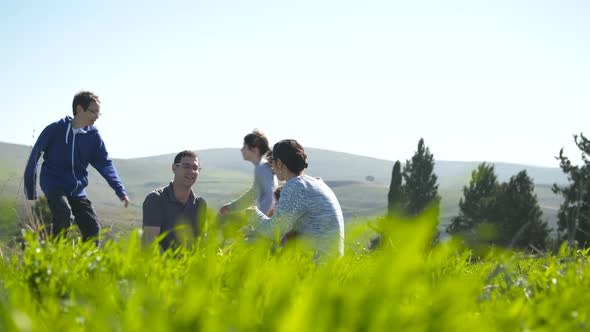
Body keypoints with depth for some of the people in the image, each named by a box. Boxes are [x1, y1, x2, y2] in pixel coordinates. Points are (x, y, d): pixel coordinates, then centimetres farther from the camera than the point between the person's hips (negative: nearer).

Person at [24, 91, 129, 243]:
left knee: (92, 228, -3)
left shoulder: (93, 135, 1)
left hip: (77, 189, 5)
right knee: (64, 214, -30)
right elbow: (35, 155, -3)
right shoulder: (55, 129, -8)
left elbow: (105, 164, -2)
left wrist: (120, 191, -14)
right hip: (54, 184, -4)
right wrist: (30, 190, -2)